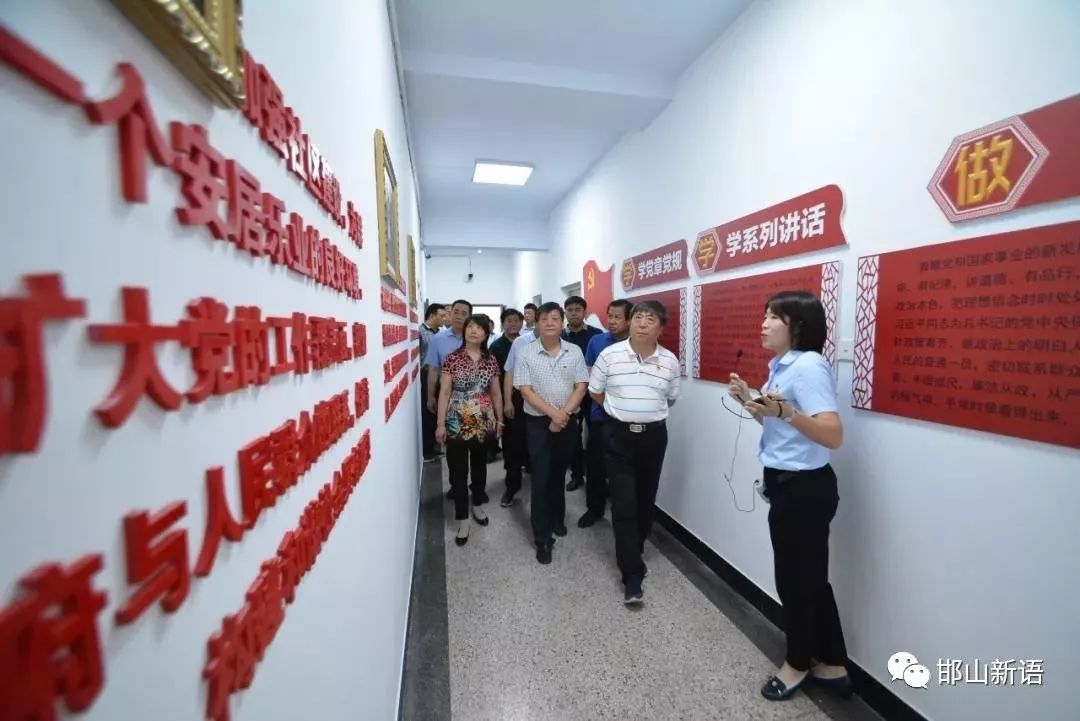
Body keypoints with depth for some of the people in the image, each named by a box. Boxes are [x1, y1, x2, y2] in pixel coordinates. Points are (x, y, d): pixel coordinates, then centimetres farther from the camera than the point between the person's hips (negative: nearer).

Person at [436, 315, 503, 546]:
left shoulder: (491, 360, 3)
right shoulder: (452, 358, -5)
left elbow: (496, 392, 9)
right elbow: (444, 392, -6)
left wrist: (500, 420, 10)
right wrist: (440, 424, -8)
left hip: (484, 423, 3)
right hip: (457, 423, -3)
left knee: (480, 465, 17)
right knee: (458, 471, 3)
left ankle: (477, 505, 40)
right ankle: (462, 519, 18)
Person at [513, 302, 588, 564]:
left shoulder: (574, 352, 0)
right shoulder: (527, 353, -6)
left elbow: (581, 387, -3)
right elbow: (525, 390, -11)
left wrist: (564, 414, -15)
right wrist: (552, 413, -19)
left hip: (567, 421, 3)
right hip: (538, 422, -2)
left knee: (559, 474, 17)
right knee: (541, 478, 0)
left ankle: (557, 518, 39)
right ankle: (542, 537, 11)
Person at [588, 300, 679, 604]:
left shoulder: (670, 361, -1)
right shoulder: (609, 355, -7)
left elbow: (671, 399, 14)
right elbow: (595, 392, 5)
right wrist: (621, 410, 8)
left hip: (654, 434, 3)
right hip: (618, 434, -2)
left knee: (646, 500, 15)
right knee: (624, 503, -3)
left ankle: (632, 551, 39)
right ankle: (633, 575, 6)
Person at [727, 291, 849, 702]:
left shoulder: (809, 367, -21)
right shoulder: (781, 365, 8)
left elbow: (833, 436, -28)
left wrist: (785, 411, -41)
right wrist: (749, 401, 3)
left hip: (805, 487, -9)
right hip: (787, 483, 9)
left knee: (795, 578, 11)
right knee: (809, 577, 21)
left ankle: (798, 664, 35)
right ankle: (833, 666, 39)